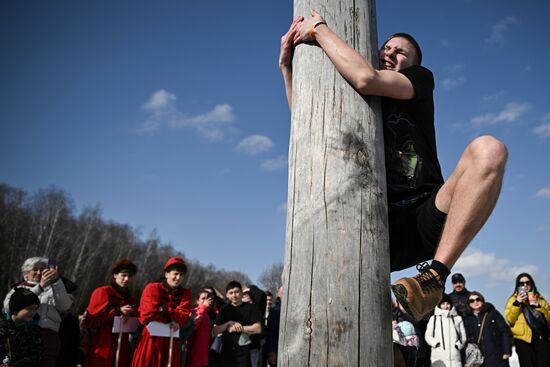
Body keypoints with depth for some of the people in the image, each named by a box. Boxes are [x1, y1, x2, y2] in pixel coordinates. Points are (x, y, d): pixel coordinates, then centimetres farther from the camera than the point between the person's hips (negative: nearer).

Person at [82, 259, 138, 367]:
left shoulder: (131, 299, 18)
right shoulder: (102, 292, 2)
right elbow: (91, 319, -8)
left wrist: (131, 317, -3)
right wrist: (117, 311, -14)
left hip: (122, 349, 5)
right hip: (102, 347, -5)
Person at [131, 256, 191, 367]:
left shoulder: (185, 293, 6)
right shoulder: (152, 288, -5)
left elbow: (183, 318, -7)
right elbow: (147, 315, -16)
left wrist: (163, 310, -17)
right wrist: (170, 319, -11)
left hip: (170, 342, 3)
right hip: (150, 341, -3)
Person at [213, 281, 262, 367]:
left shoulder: (251, 308, 2)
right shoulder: (224, 310, 11)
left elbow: (258, 329, -7)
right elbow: (215, 331, 5)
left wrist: (240, 328, -11)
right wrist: (229, 324, -10)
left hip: (244, 351, -3)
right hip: (227, 351, 3)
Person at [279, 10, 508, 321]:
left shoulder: (422, 79, 11)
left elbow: (366, 78, -10)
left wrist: (318, 28, -2)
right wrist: (288, 66, 5)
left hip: (429, 222, -3)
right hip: (381, 229, 4)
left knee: (488, 149, -28)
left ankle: (433, 276, -35)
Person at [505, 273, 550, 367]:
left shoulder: (540, 299, 18)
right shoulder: (513, 300, 12)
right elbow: (510, 320, -1)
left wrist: (539, 306, -5)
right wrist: (517, 303, -9)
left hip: (541, 338, 2)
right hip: (523, 338, -2)